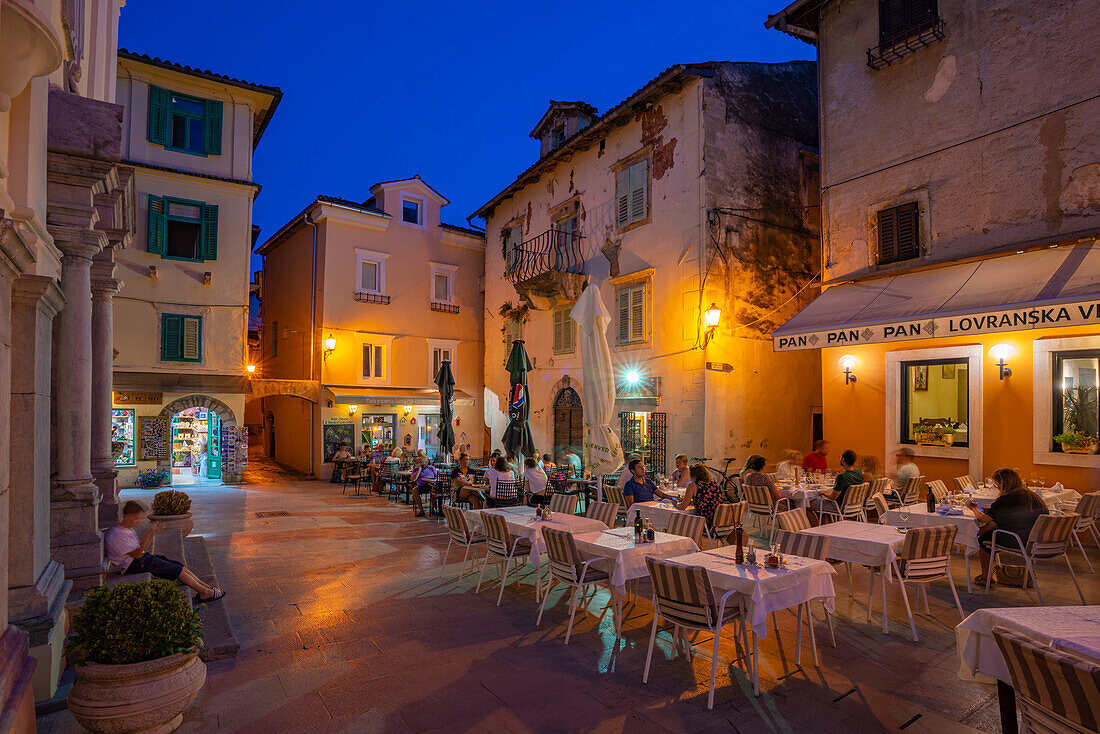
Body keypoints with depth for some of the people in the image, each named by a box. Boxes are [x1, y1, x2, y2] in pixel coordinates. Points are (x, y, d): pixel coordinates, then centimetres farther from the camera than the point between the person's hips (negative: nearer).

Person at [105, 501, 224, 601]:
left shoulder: (129, 530, 14)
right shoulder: (117, 535, -18)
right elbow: (137, 554, -21)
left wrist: (152, 535, 1)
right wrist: (148, 535, -25)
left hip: (145, 558, 9)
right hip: (134, 565, -9)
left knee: (179, 565, -3)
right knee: (176, 570, -14)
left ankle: (206, 587, -5)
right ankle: (205, 592, -10)